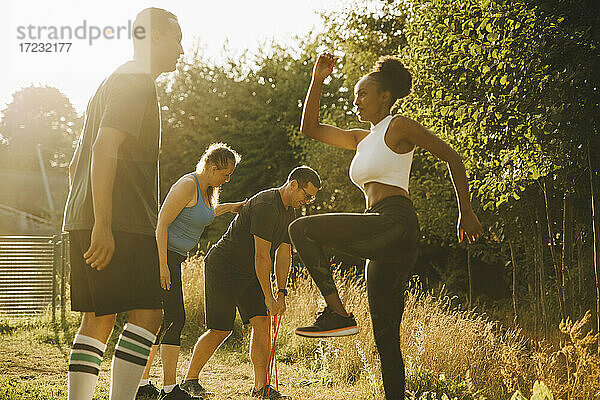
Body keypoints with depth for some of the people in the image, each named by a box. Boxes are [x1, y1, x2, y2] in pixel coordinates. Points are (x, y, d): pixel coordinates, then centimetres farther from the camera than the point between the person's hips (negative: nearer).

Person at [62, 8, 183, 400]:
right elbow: (104, 149, -18)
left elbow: (76, 164, 28)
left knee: (98, 319, 8)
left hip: (86, 220, 10)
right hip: (122, 221, -10)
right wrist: (103, 225, -23)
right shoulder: (137, 81, -5)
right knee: (147, 315, -12)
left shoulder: (115, 81, 27)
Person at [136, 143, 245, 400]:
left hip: (171, 258, 10)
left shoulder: (206, 189, 12)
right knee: (174, 319, -11)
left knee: (161, 320, 10)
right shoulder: (187, 186, -17)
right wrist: (163, 265, -24)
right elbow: (162, 223, -20)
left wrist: (228, 207, 29)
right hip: (162, 255, -10)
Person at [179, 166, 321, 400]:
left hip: (250, 274, 9)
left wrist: (281, 293, 1)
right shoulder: (265, 206, -25)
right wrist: (269, 297, -22)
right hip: (223, 269, -9)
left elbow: (284, 254, 9)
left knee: (262, 323, -3)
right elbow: (261, 257, -25)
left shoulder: (289, 212, 7)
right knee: (220, 330, -6)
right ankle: (190, 380, 10)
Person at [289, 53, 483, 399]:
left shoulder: (399, 126, 2)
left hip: (395, 223, -9)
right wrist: (317, 82, 16)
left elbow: (452, 158, 1)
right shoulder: (362, 139, 25)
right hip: (385, 244, 9)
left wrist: (467, 213, 0)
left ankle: (338, 313, -19)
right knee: (386, 340, 5)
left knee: (302, 229, -17)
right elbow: (310, 128, 26)